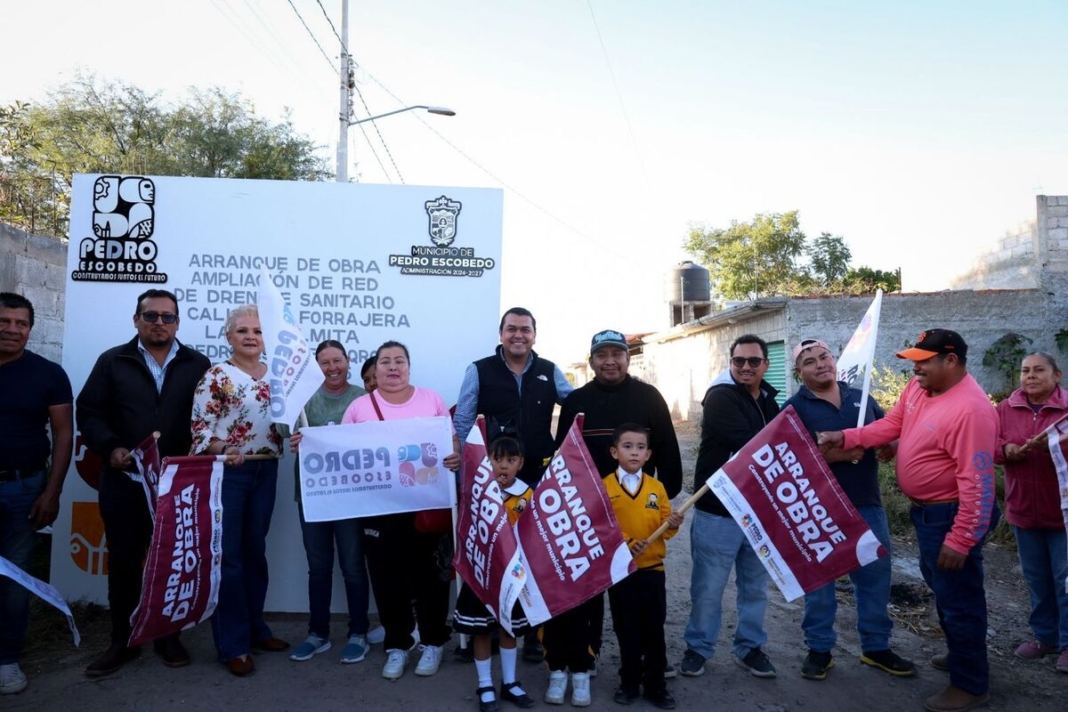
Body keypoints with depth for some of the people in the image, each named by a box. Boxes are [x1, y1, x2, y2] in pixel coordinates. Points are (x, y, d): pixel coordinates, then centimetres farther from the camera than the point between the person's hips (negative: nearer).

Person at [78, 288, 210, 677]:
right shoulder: (112, 361, 6)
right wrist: (110, 447, -12)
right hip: (124, 481, 0)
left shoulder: (198, 364, 6)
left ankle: (169, 636, 24)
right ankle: (122, 641, 23)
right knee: (124, 562, 9)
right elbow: (88, 411, 3)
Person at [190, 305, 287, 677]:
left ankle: (254, 627, 30)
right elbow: (199, 426, -12)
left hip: (266, 470, 5)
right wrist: (221, 450, -30)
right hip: (227, 471, -5)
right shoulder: (216, 375, -7)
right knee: (227, 555, 2)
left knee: (255, 551, 15)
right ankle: (233, 643, 13)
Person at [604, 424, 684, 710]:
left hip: (652, 568, 2)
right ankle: (629, 682, 27)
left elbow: (664, 526, 3)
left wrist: (672, 524, -19)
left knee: (654, 629, 8)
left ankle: (656, 684, 23)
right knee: (626, 630, 11)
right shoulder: (605, 486, -6)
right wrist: (625, 543, -23)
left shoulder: (657, 487, 3)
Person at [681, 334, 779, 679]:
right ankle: (698, 647, 21)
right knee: (708, 586, 4)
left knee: (755, 586, 16)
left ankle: (750, 647, 31)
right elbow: (747, 444, -23)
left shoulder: (769, 400, 12)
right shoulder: (720, 397, -12)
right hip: (718, 509, -6)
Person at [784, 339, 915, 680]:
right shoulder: (796, 407, -6)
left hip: (867, 505, 4)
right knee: (819, 579, 7)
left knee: (876, 576, 12)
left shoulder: (861, 398, 10)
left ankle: (876, 647, 30)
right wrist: (836, 454, -24)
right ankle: (819, 650, 22)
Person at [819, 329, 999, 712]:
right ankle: (960, 654, 46)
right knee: (941, 588, 25)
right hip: (925, 510, 10)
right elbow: (890, 425, 6)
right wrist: (844, 437, -8)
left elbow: (977, 483, -28)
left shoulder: (970, 409, -28)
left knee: (958, 597, 4)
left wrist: (960, 540, -27)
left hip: (951, 515, -10)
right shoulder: (918, 388, 0)